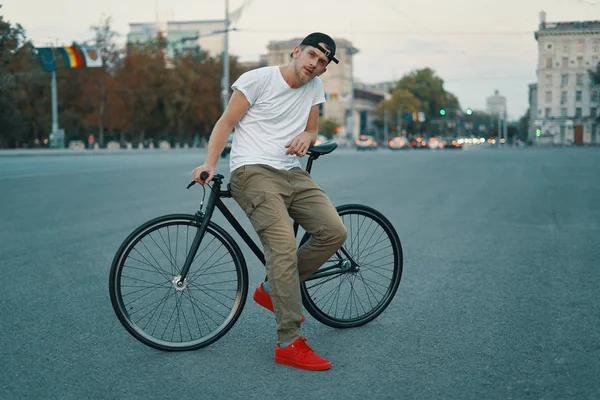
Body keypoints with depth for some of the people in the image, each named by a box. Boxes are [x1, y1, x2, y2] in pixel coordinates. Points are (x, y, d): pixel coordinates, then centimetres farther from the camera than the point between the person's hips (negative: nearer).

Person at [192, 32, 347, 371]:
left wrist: (306, 136, -3)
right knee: (284, 246, -23)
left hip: (293, 173, 7)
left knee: (335, 232, -11)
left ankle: (273, 290, 9)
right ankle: (289, 344, -17)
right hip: (254, 171, -7)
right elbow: (226, 122, -2)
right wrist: (209, 164, -15)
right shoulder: (259, 79, -4)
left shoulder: (315, 87, 14)